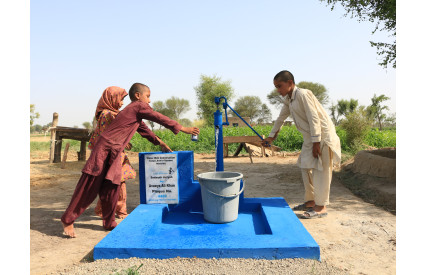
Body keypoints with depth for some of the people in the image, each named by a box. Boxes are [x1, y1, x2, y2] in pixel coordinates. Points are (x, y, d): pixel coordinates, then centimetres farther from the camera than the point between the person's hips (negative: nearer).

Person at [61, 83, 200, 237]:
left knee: (111, 188, 10)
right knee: (89, 187, -2)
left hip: (114, 154, 9)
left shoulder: (133, 111, 20)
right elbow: (160, 118, -6)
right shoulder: (139, 106, -7)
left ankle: (109, 223, 20)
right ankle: (68, 220, 9)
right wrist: (182, 129, 0)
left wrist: (159, 142, 34)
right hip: (104, 148, -9)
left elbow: (143, 129, 31)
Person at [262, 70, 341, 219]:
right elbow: (281, 118, 22)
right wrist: (271, 137, 25)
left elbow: (314, 119, -22)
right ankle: (310, 201, 23)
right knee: (306, 168, 12)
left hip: (322, 135, -9)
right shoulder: (288, 100, 10)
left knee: (320, 170, -6)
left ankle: (321, 207, 2)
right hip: (310, 137, 9)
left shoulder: (303, 94, -18)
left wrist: (316, 142, -23)